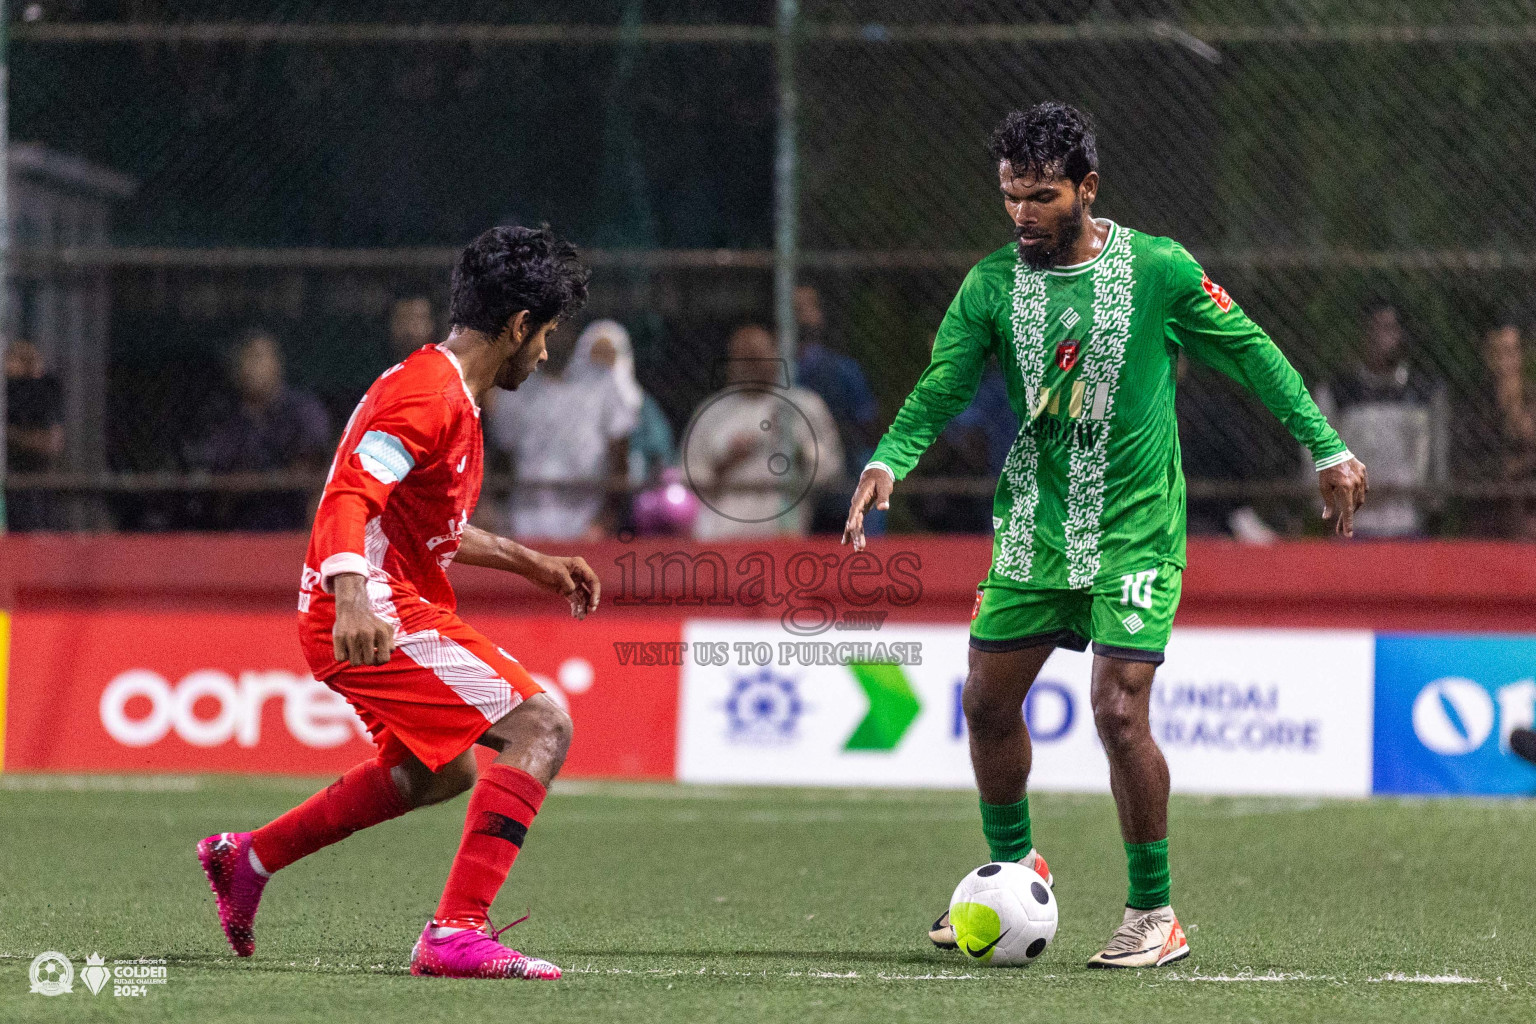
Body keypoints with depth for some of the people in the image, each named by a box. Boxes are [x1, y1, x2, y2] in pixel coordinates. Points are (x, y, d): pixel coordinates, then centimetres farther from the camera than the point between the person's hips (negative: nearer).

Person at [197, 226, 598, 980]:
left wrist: (534, 564, 31)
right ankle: (457, 932, -27)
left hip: (388, 613, 11)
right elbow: (349, 499, -29)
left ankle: (246, 860, 37)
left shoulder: (449, 393, 17)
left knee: (438, 772, 29)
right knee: (540, 726, -19)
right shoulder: (429, 395, -17)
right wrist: (352, 598, -45)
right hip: (376, 619, -11)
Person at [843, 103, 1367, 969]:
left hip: (1135, 531, -4)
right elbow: (940, 390, -2)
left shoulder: (1158, 270, -7)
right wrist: (889, 461, -21)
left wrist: (1327, 447, 2)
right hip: (1034, 530, 4)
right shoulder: (993, 284, 0)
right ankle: (1014, 868, 33)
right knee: (988, 702, 8)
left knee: (1120, 713, -13)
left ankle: (1156, 915, 0)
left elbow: (1252, 353, 2)